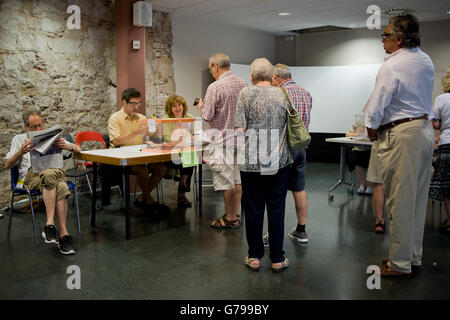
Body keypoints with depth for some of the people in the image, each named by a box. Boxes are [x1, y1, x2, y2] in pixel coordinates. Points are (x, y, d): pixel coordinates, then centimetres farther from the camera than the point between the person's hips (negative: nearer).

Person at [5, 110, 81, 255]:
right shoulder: (18, 139, 23)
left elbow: (78, 150, 20)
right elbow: (7, 165, 12)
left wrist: (67, 146, -5)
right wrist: (21, 152, -8)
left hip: (56, 171, 2)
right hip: (31, 175, -2)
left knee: (61, 187, -39)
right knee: (50, 175, -40)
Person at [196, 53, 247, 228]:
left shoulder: (215, 87, -15)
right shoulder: (243, 83, 7)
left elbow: (207, 116, -14)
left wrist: (201, 106, 7)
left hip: (224, 140, -7)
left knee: (226, 181, 2)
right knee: (237, 178, 14)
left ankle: (230, 218, 11)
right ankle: (236, 214, 24)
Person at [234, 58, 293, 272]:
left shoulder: (246, 94, -2)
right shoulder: (283, 95, 6)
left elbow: (239, 130, -8)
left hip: (252, 162, -2)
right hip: (280, 161, 2)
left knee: (253, 209, 8)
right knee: (276, 209, 8)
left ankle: (254, 257, 19)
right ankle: (277, 259, 16)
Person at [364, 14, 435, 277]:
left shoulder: (391, 66, -14)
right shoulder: (426, 61, 12)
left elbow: (376, 108, -15)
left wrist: (372, 130, 2)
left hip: (401, 136, -9)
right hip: (426, 129, 9)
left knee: (400, 202, -1)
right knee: (418, 199, 14)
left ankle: (400, 264, 10)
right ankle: (415, 259, 25)